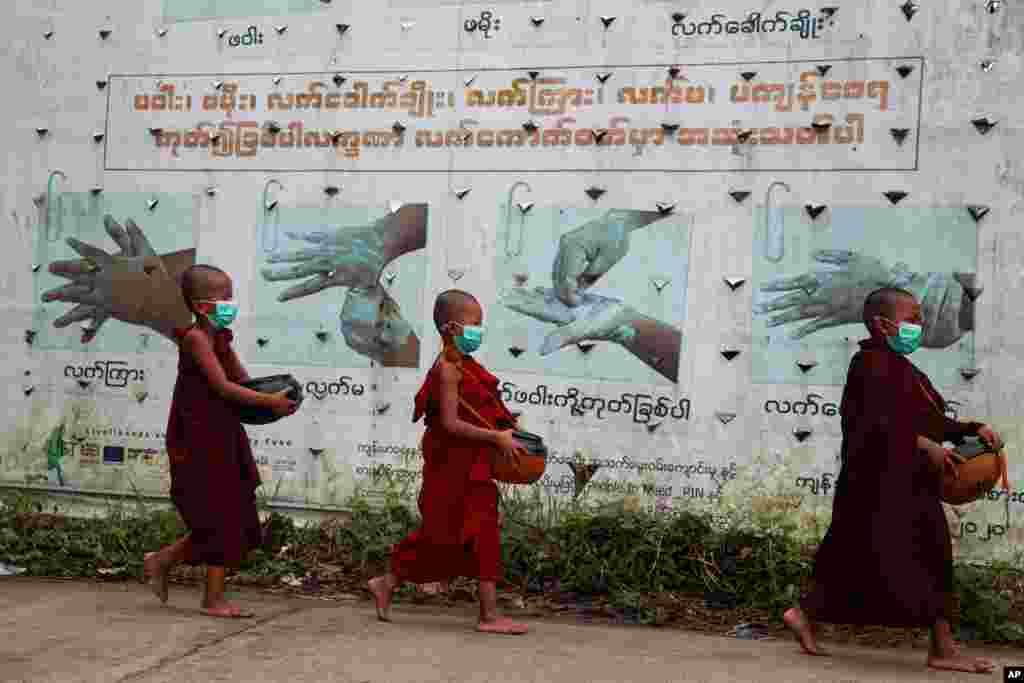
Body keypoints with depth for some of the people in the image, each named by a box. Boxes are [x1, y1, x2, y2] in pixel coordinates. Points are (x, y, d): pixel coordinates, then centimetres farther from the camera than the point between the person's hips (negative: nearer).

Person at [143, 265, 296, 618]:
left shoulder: (220, 337, 12)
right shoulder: (196, 337, -15)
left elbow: (243, 380, 15)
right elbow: (223, 387, -23)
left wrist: (274, 397, -4)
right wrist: (270, 401, -22)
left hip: (221, 439, 9)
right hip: (200, 440, -9)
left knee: (233, 515, 14)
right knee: (221, 517, -2)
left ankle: (162, 560, 26)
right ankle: (214, 599, 10)